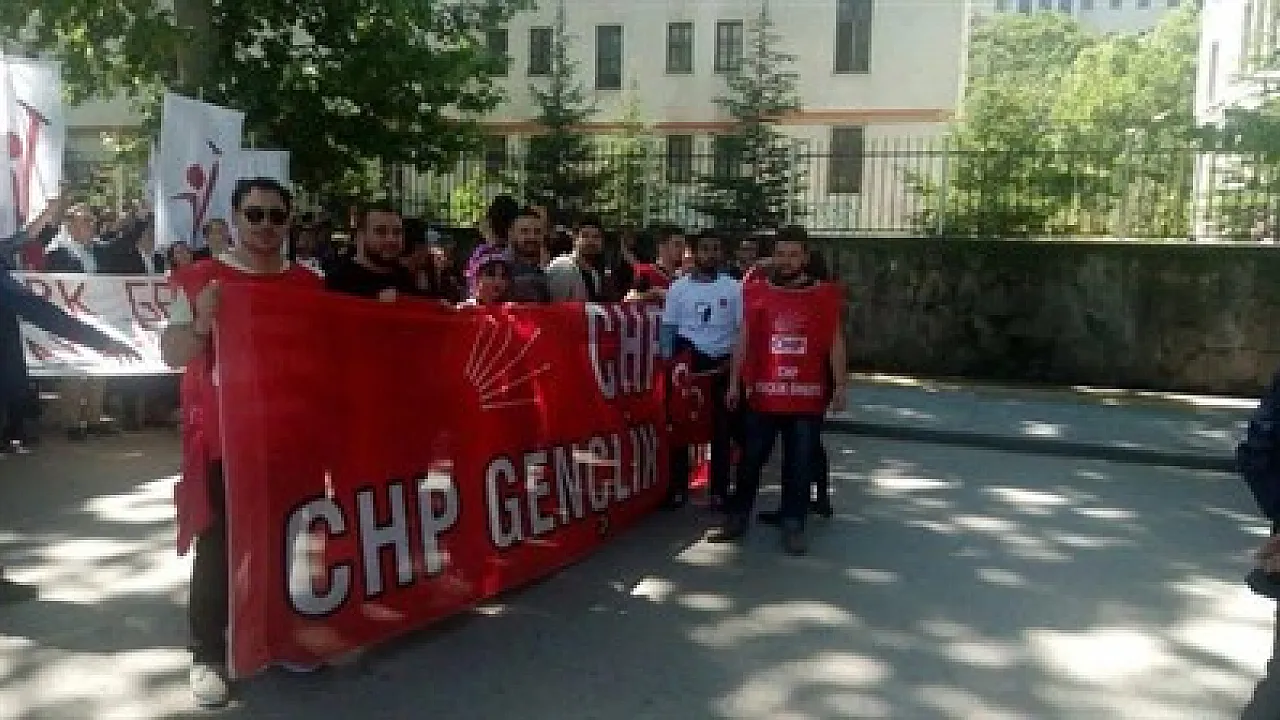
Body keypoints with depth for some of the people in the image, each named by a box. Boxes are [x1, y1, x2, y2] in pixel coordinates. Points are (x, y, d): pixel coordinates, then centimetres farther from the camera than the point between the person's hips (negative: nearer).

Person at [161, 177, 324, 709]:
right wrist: (203, 324, -24)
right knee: (217, 543, 1)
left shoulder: (308, 284, 8)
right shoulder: (200, 279, -3)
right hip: (220, 435, -3)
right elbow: (172, 355, -6)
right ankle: (207, 654, 13)